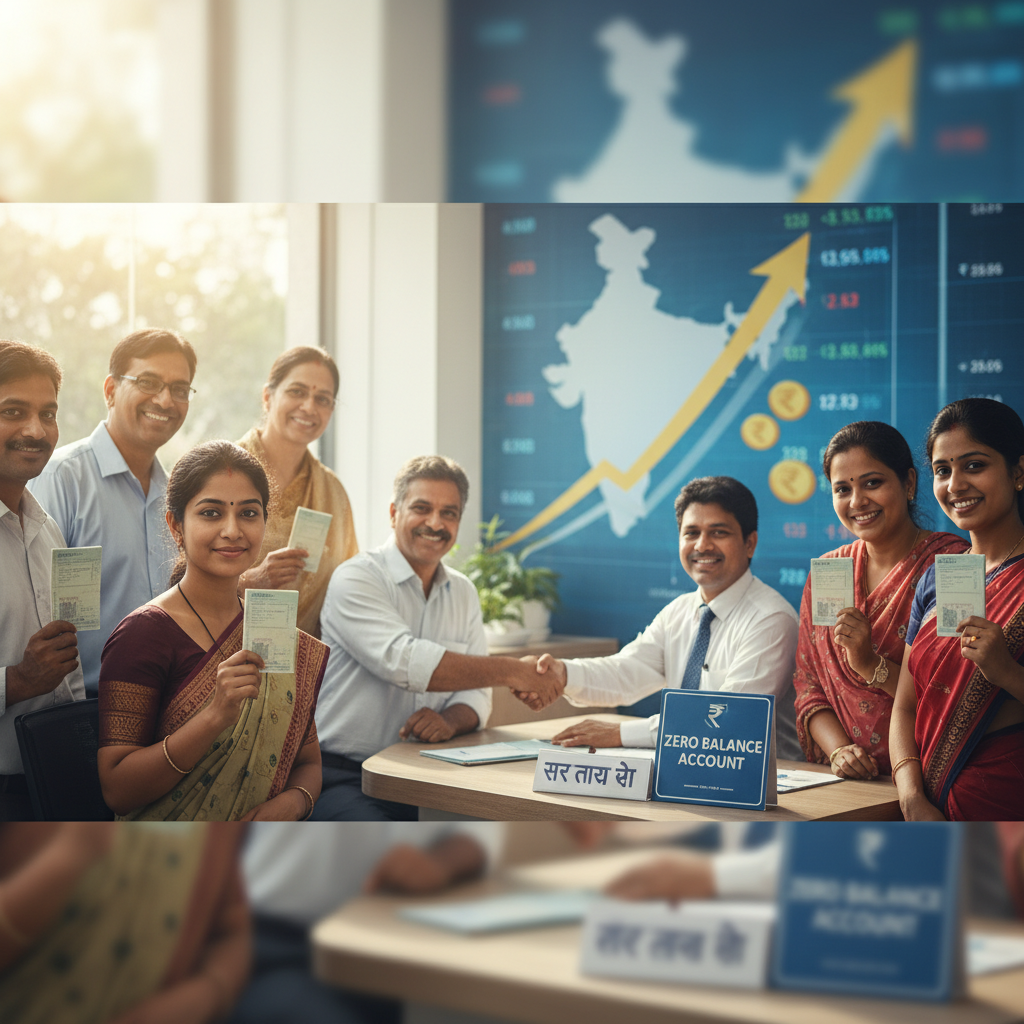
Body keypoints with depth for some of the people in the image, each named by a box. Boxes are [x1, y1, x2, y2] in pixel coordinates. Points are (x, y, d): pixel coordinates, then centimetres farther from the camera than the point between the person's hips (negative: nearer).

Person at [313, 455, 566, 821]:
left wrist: (450, 720, -13)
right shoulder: (356, 579, -7)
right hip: (344, 774, -6)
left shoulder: (464, 593, 15)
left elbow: (475, 692, 12)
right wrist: (509, 671, -22)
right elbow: (403, 660, -23)